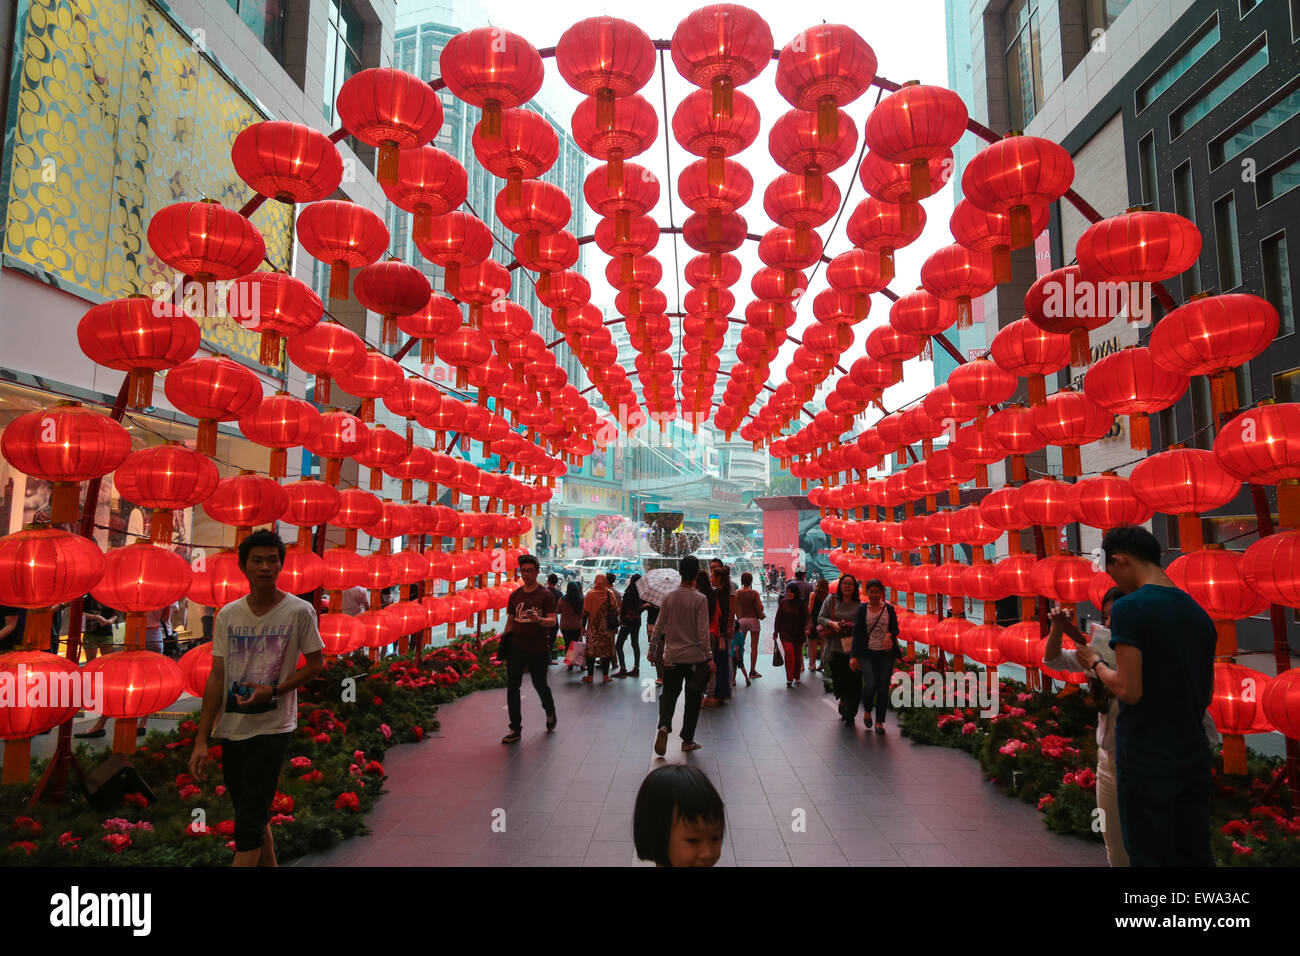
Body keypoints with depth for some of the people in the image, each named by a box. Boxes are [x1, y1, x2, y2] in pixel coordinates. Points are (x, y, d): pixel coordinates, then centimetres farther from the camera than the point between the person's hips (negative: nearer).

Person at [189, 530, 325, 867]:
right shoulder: (227, 615, 2)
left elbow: (316, 665, -1)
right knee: (253, 814, 16)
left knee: (250, 819, -6)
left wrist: (272, 690, -16)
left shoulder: (300, 611, -8)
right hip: (231, 728, 4)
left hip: (272, 728, -4)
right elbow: (217, 678, 4)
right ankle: (270, 865, 35)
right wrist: (202, 738, 1)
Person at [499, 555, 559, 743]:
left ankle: (550, 712, 39)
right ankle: (515, 729, 4)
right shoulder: (515, 595, 9)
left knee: (540, 684, 8)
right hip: (516, 646, 3)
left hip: (537, 648, -3)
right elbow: (510, 621, 16)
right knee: (512, 685, -3)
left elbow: (552, 621, -12)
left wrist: (539, 620, -32)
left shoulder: (545, 595, -5)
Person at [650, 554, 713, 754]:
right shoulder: (700, 599, -11)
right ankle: (687, 740, 17)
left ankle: (664, 726, -13)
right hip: (695, 656, -2)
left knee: (669, 694, 12)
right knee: (692, 699, 11)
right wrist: (709, 657, -7)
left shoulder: (668, 597, -1)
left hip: (672, 655, 3)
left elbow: (659, 626, 4)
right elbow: (703, 631, -13)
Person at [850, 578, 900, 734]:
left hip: (886, 653, 2)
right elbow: (857, 633, -1)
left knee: (883, 688, -1)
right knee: (870, 685, -14)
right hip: (868, 653, -2)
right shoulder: (862, 609, 2)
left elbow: (895, 628, 11)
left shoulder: (889, 608, 6)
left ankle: (879, 722, 13)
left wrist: (890, 635, -14)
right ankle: (867, 711, 17)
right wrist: (854, 656, -7)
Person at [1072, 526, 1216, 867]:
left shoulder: (1130, 608, -16)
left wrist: (1095, 664, -4)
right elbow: (1205, 693, 15)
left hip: (1146, 762, -7)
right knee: (1196, 856, 16)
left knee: (1152, 856, 5)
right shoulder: (1198, 612, 7)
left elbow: (1130, 691, -20)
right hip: (1194, 758, 7)